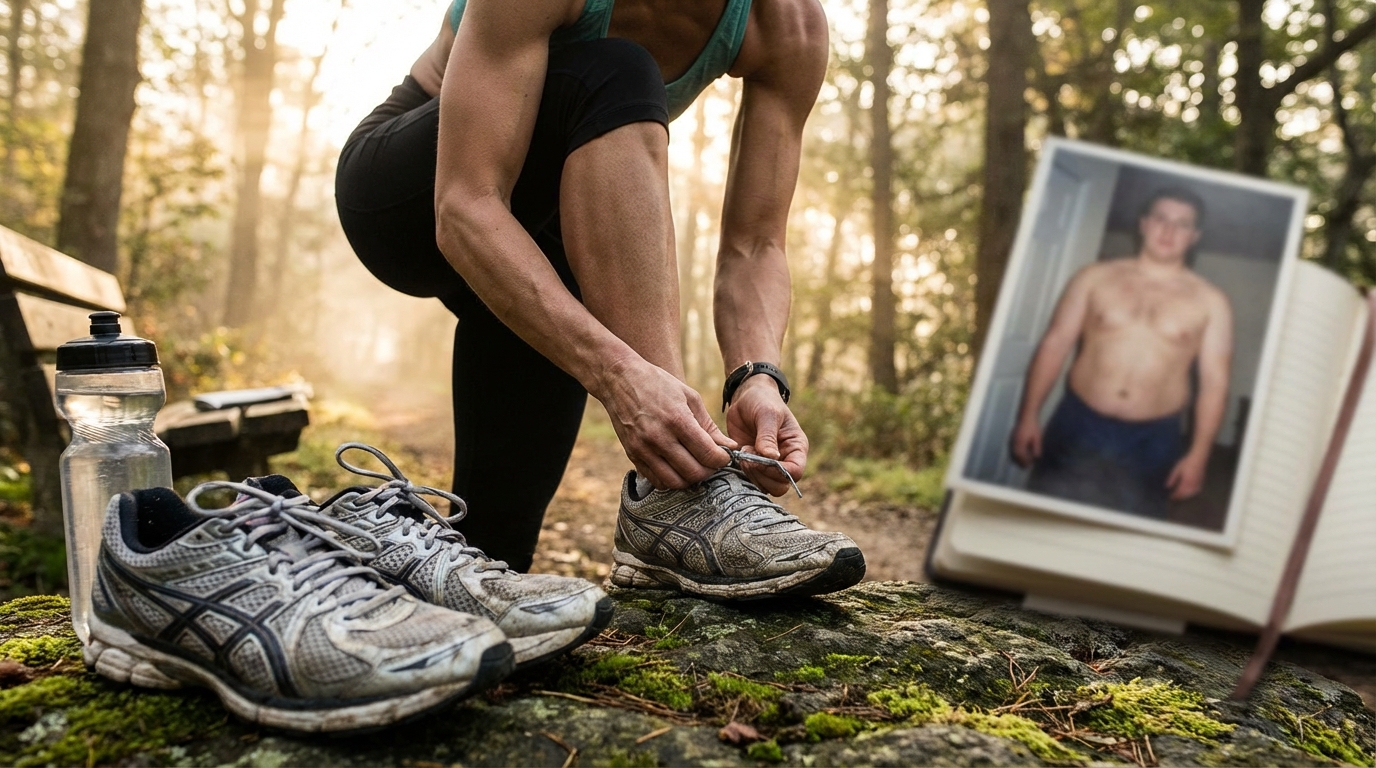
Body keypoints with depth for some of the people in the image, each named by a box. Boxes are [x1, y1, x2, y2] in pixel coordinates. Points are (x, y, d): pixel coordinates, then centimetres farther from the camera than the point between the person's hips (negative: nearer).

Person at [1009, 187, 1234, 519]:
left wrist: (1198, 454, -7)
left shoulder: (1210, 302, 1)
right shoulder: (1095, 278, 3)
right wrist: (1029, 415, -4)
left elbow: (1215, 382, -1)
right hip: (1077, 427, 1)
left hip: (1151, 442, 0)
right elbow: (1054, 345, 2)